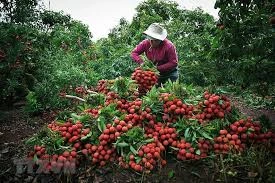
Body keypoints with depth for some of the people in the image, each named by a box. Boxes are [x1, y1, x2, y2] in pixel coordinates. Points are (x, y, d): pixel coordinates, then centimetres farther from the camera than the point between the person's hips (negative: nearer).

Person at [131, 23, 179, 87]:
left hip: (169, 74, -3)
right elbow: (134, 53, -7)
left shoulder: (169, 46, -23)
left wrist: (158, 68, -28)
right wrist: (141, 62, -25)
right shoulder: (146, 43, -12)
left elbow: (173, 63, -22)